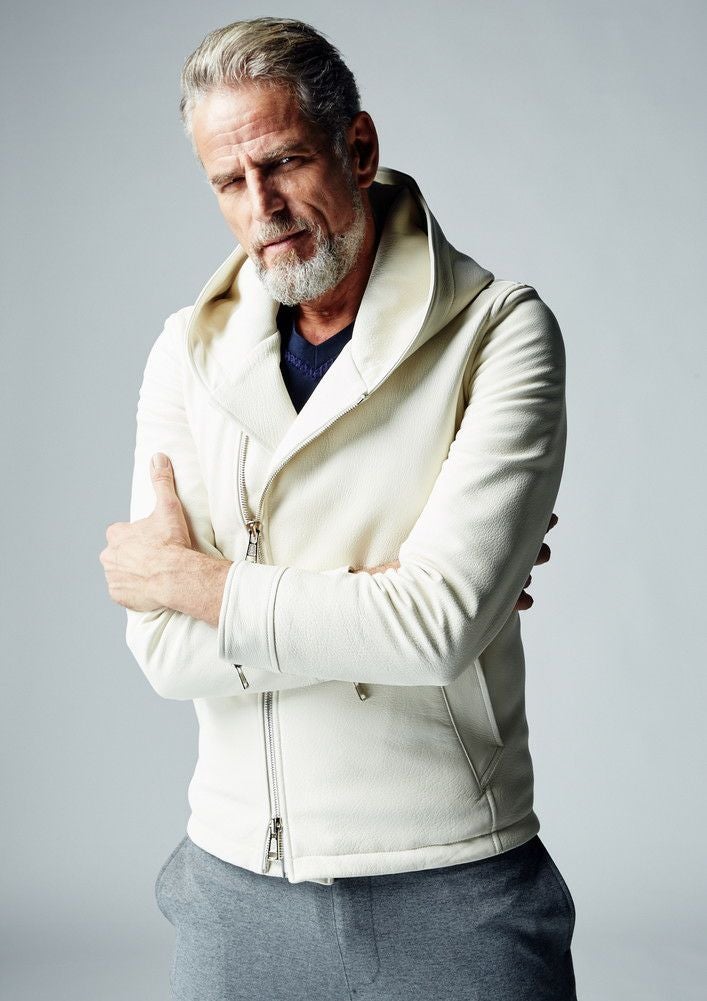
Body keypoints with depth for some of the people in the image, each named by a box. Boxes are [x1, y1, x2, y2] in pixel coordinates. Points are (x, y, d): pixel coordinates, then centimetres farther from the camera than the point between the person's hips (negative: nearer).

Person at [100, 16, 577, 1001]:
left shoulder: (500, 331, -10)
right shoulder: (188, 351, 1)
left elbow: (440, 624, -22)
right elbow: (164, 650, -8)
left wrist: (196, 580, -11)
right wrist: (379, 592, -16)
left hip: (448, 884, -3)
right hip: (235, 879, 3)